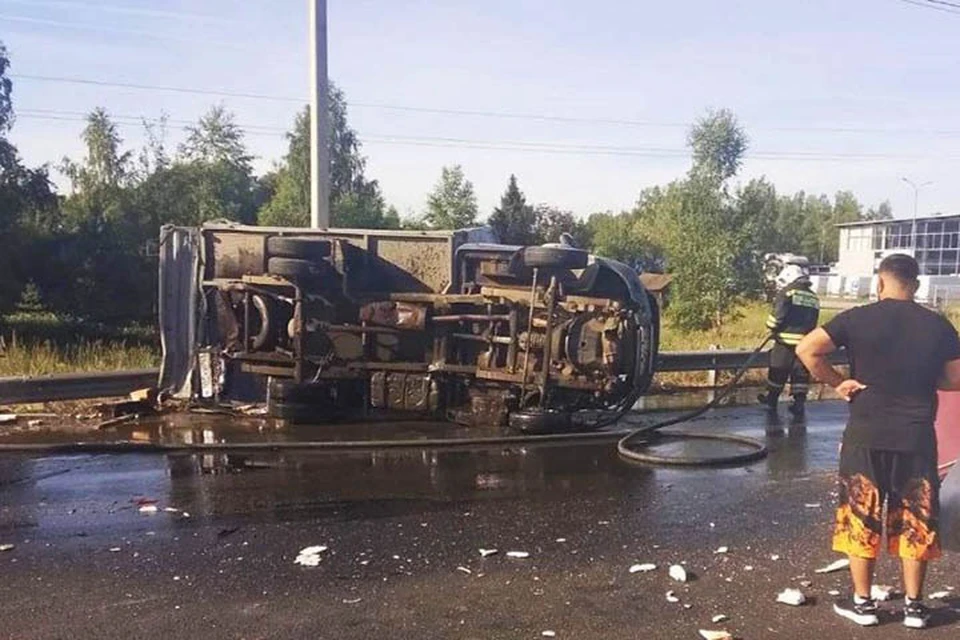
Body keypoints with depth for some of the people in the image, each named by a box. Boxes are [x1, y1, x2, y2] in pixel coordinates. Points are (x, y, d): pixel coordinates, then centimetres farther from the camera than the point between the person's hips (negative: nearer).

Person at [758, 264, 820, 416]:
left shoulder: (787, 293, -6)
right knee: (801, 373, 8)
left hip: (787, 341, -5)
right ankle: (799, 402, 4)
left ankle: (772, 399, 21)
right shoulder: (814, 298, 15)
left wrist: (773, 329, 7)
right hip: (806, 342, 5)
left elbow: (777, 315, -10)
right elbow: (813, 322, 15)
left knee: (778, 372, 8)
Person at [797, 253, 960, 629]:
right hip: (917, 439, 2)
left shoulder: (859, 319, -6)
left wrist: (836, 382, -4)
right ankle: (914, 605, 21)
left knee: (861, 518, 9)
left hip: (866, 436, -2)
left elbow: (807, 350, -14)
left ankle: (862, 602, 16)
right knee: (915, 521, 13)